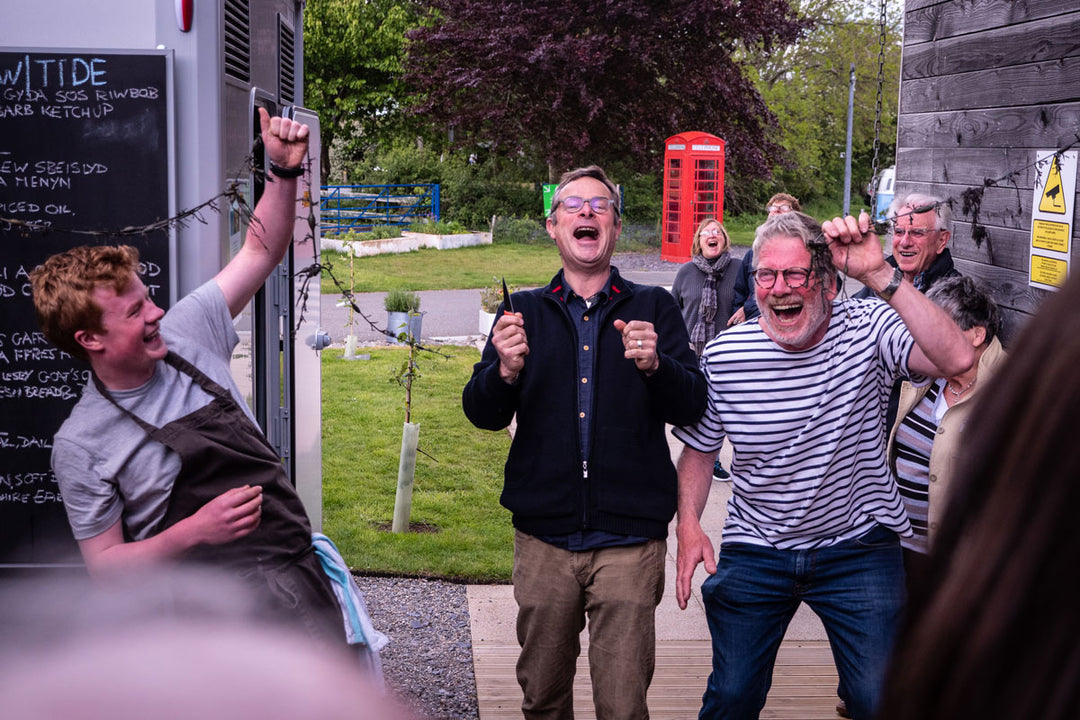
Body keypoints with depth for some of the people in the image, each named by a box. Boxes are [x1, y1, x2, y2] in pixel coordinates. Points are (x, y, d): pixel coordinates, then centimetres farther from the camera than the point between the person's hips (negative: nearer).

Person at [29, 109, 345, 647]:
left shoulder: (185, 332, 8)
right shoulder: (81, 444, -4)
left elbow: (261, 252, 16)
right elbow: (104, 563, 0)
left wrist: (283, 171, 2)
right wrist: (194, 533, -14)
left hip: (290, 563, 4)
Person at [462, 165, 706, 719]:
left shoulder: (653, 309, 5)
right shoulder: (523, 311, 9)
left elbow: (692, 408, -2)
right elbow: (481, 414, 3)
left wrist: (655, 366, -22)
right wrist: (505, 372, -17)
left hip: (630, 538, -2)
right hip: (543, 537, 2)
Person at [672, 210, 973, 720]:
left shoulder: (868, 330, -15)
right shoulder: (722, 357, -10)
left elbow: (958, 360, -34)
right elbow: (699, 449, 5)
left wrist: (881, 275, -39)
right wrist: (688, 524, -10)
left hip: (859, 545, -1)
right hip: (754, 550, 2)